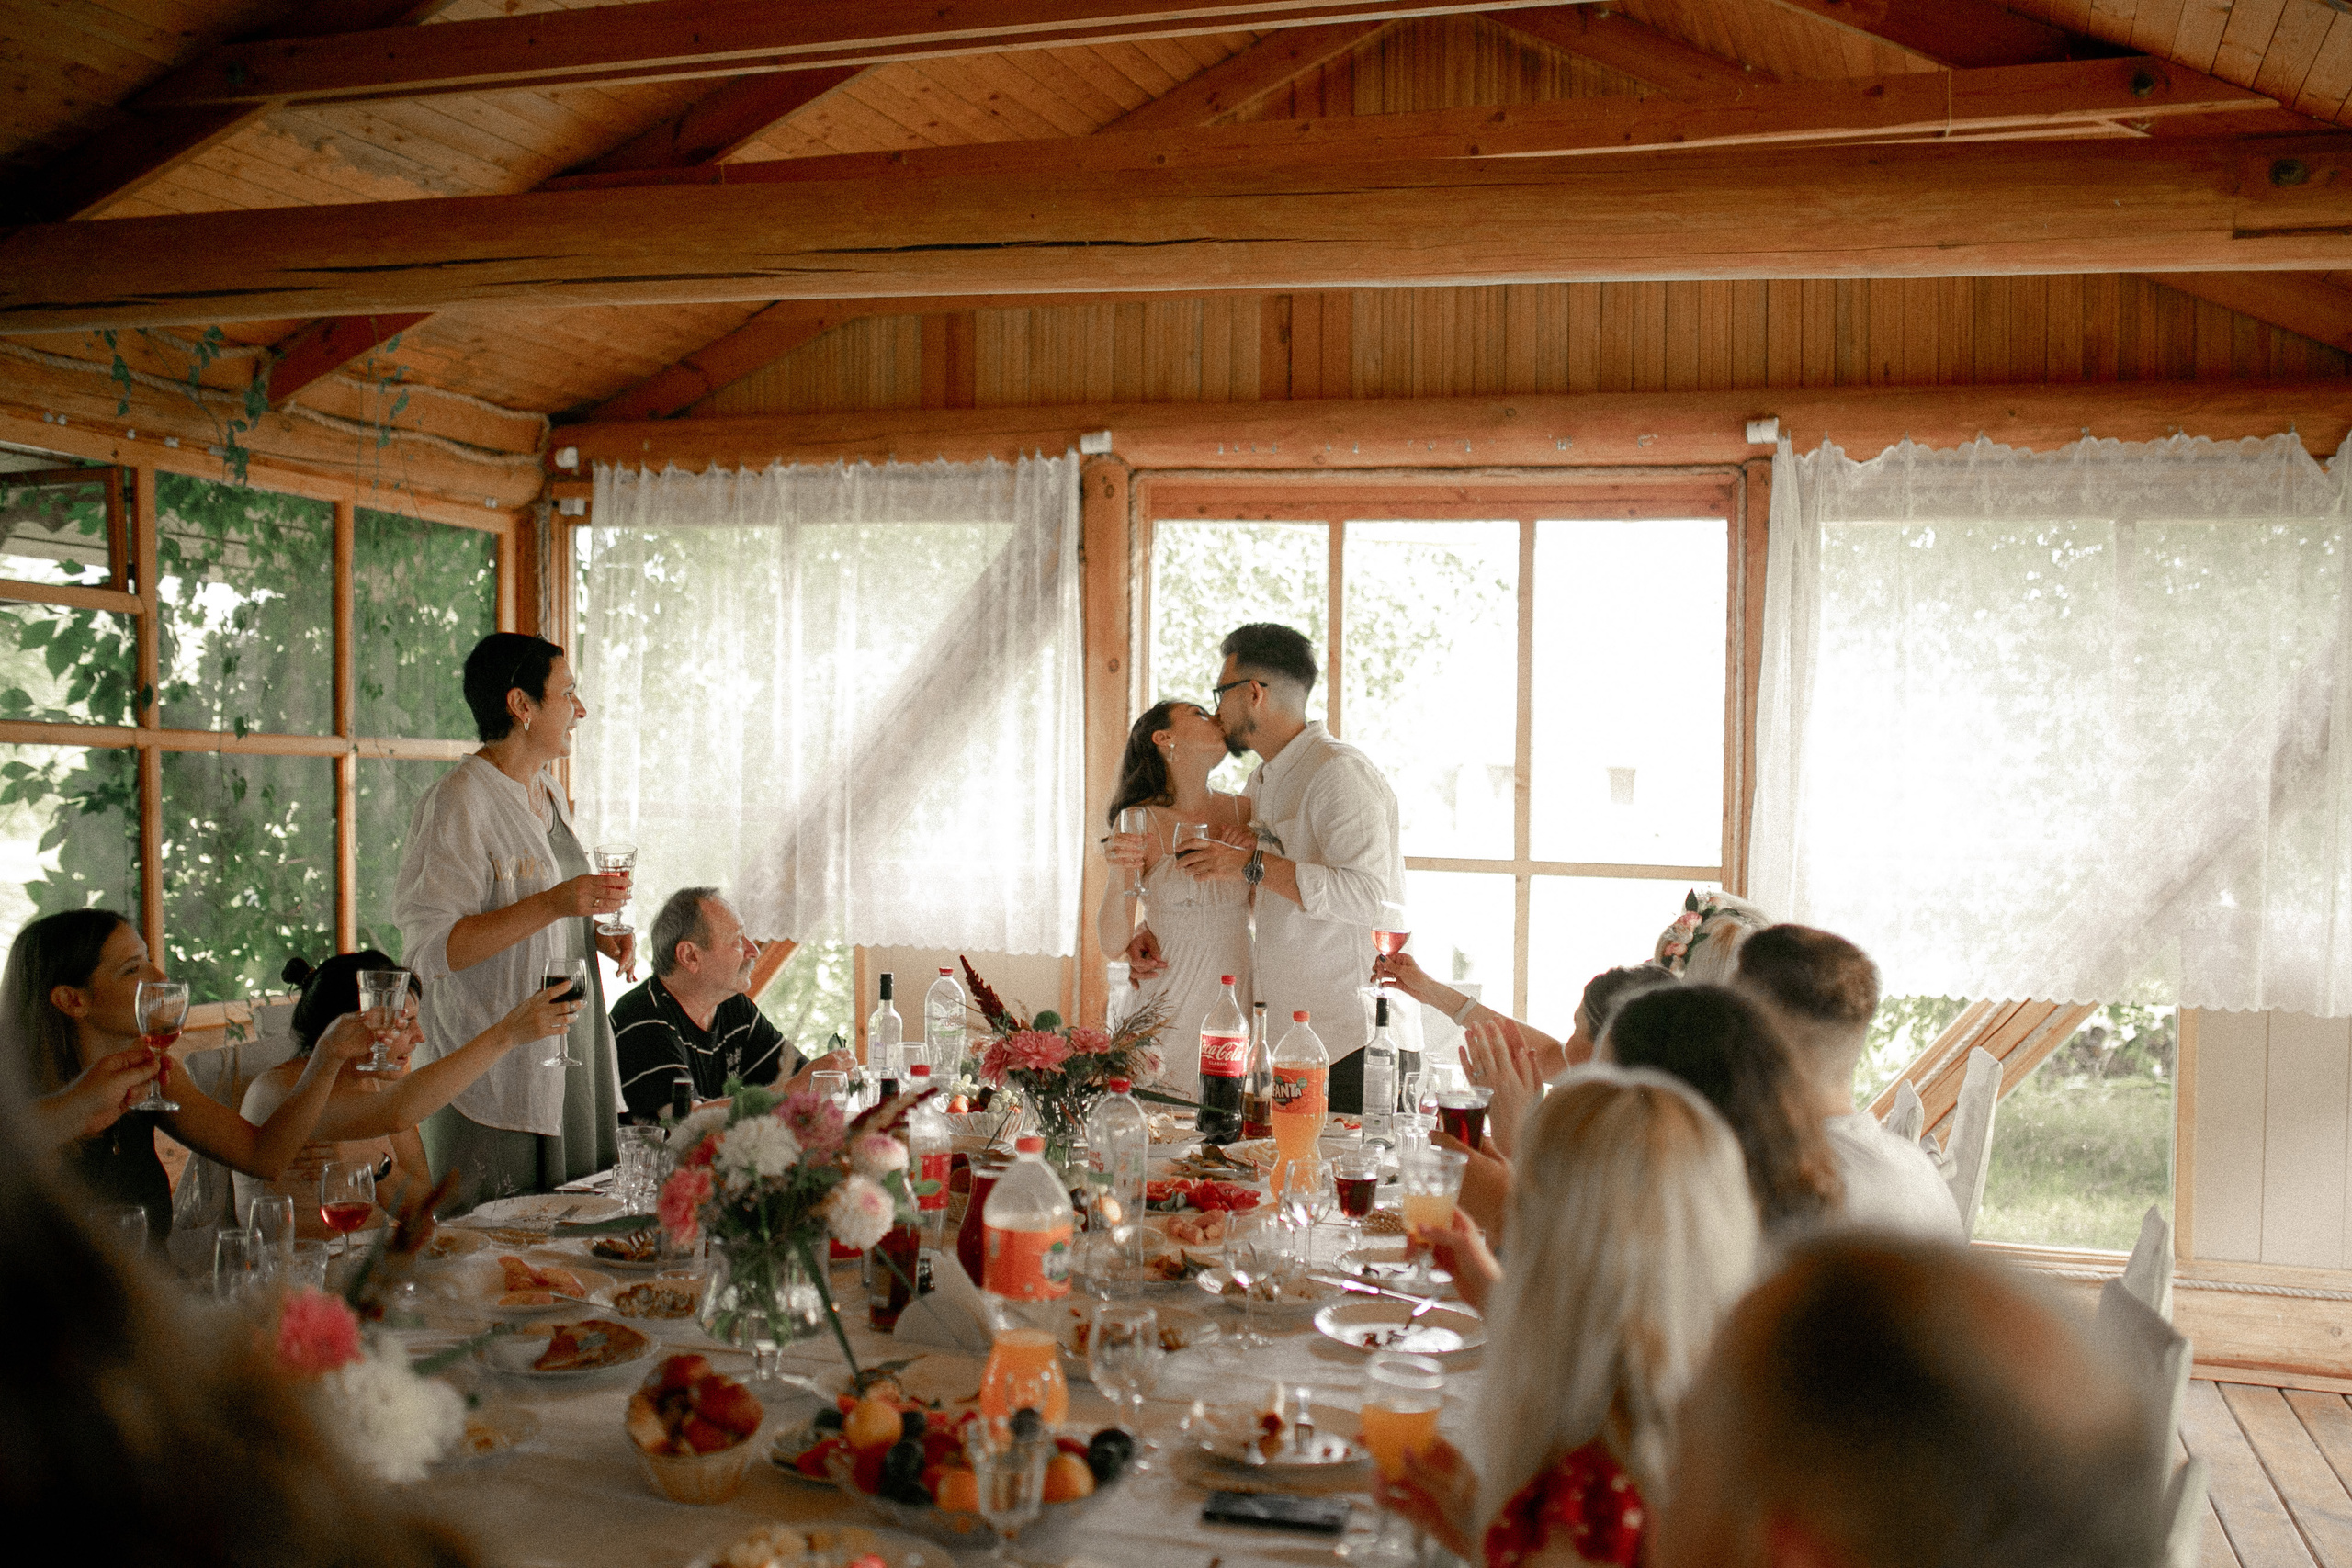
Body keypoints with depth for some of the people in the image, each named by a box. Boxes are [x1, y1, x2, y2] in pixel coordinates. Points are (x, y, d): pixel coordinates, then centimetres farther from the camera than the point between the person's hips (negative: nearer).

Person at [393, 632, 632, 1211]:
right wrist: (553, 904, -26)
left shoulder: (547, 793, 15)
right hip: (495, 1077, -8)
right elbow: (432, 949, -20)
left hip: (569, 1061, 8)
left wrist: (599, 931, 7)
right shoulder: (456, 801, -13)